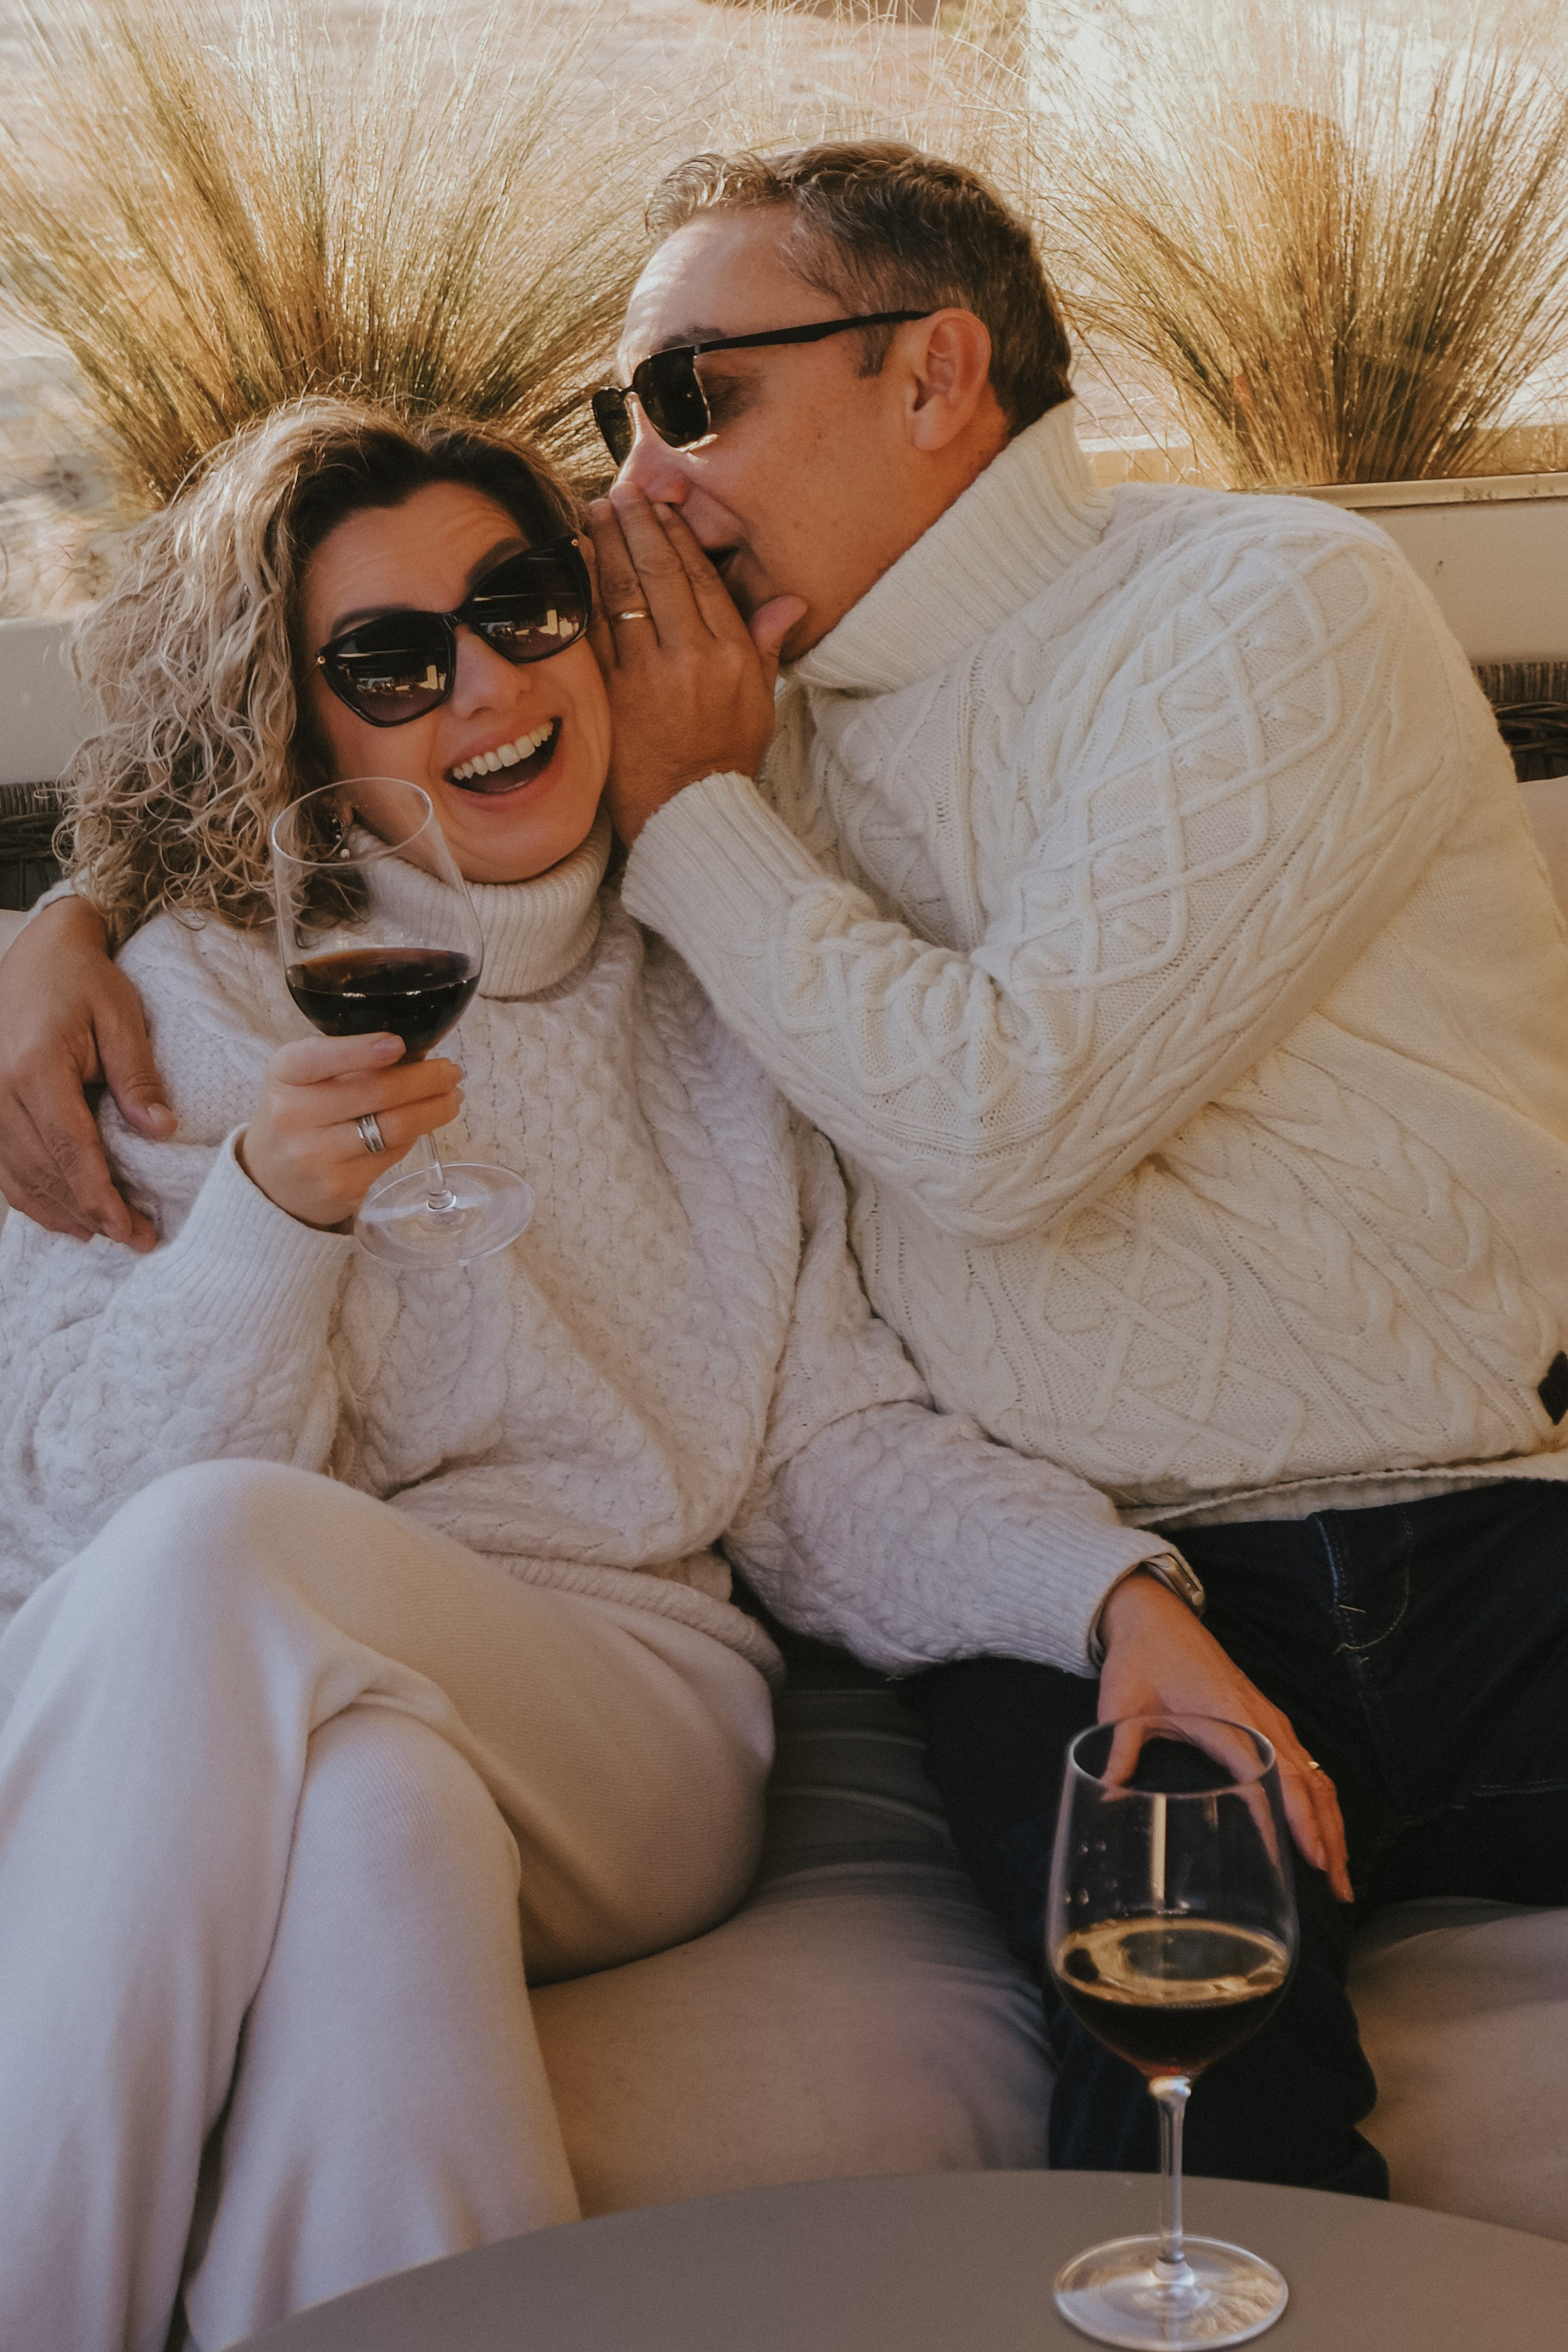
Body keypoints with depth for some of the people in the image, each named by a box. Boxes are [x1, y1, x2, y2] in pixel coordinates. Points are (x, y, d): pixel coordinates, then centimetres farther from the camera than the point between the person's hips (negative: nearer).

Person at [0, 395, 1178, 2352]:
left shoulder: (723, 1003, 15)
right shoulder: (177, 1011, 7)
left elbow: (838, 1445, 9)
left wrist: (1121, 1599, -9)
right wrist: (271, 1214, -19)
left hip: (624, 1711, 1)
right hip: (190, 1726, -1)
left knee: (220, 1562, -32)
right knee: (369, 1819, -38)